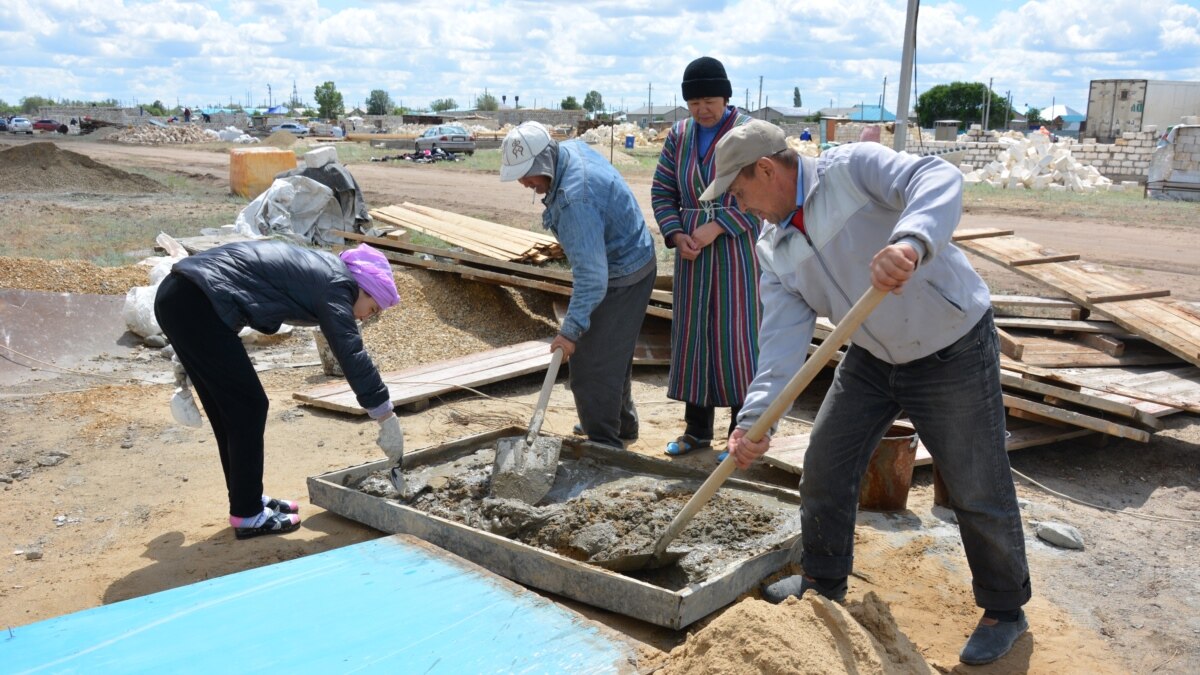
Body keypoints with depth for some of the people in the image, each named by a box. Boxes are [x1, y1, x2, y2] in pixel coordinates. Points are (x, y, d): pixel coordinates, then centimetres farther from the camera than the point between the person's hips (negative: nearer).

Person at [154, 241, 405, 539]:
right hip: (196, 305, -10)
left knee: (228, 406, 16)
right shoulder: (334, 282, -5)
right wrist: (388, 419, -11)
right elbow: (352, 355, -13)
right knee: (249, 405, -2)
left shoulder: (312, 268, 22)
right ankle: (248, 514, 7)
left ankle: (248, 498, 27)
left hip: (175, 297, 10)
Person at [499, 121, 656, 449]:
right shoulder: (571, 148, -5)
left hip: (622, 278, -11)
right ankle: (623, 424, 39)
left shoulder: (575, 200, -35)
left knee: (592, 364, -7)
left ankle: (604, 444, 2)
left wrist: (571, 329, -31)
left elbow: (592, 277, -36)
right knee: (613, 353, 23)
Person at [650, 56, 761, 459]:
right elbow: (662, 192, 10)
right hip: (692, 254, 5)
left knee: (736, 335, -3)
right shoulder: (678, 136, 8)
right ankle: (697, 430, 21)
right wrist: (676, 235, -6)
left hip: (736, 251, -5)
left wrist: (717, 227, -18)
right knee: (692, 334, 8)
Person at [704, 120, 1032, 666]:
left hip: (953, 351, -7)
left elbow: (938, 179, -36)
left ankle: (1005, 610, 26)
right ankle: (824, 582, 32)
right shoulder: (774, 248, -1)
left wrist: (910, 241, -57)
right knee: (824, 467, 9)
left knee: (978, 492, 3)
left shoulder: (852, 168, -19)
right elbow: (782, 335, -11)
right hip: (871, 358, 7)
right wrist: (755, 417, -23)